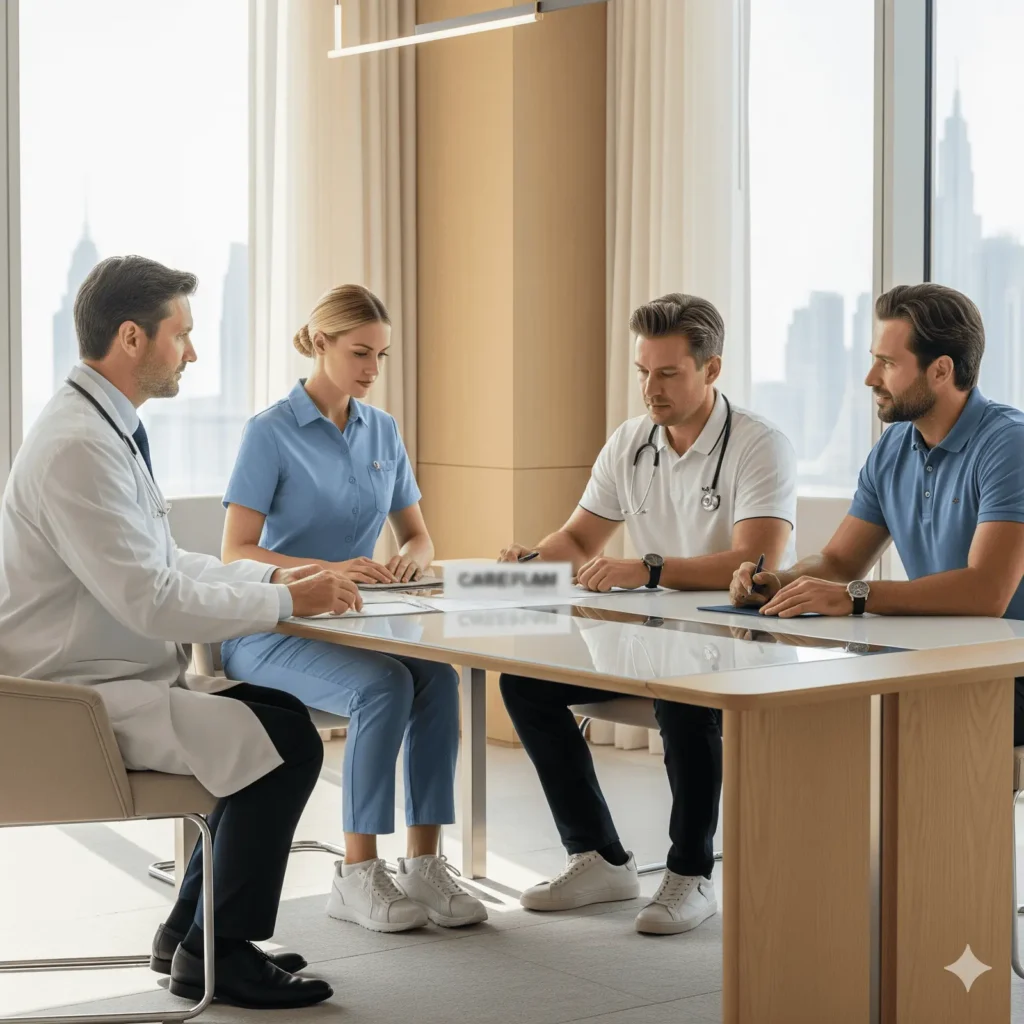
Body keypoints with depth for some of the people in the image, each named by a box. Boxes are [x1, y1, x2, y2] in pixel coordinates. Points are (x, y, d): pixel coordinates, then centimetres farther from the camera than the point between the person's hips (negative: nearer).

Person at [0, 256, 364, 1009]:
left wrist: (274, 576, 8)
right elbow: (154, 600, -26)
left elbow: (163, 562, 19)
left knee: (280, 717, 16)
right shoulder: (79, 447, -23)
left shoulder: (107, 428, 10)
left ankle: (191, 930, 22)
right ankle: (216, 954, 0)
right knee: (285, 742, -16)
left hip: (115, 679, 11)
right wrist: (288, 601, -16)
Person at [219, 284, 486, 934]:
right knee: (384, 687, -32)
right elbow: (236, 553, -14)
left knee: (438, 676, -25)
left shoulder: (382, 431, 10)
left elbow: (419, 536, 16)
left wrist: (410, 560, -10)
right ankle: (358, 877, -22)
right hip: (271, 630, -5)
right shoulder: (271, 433, -8)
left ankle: (423, 865, -20)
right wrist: (327, 570, -29)